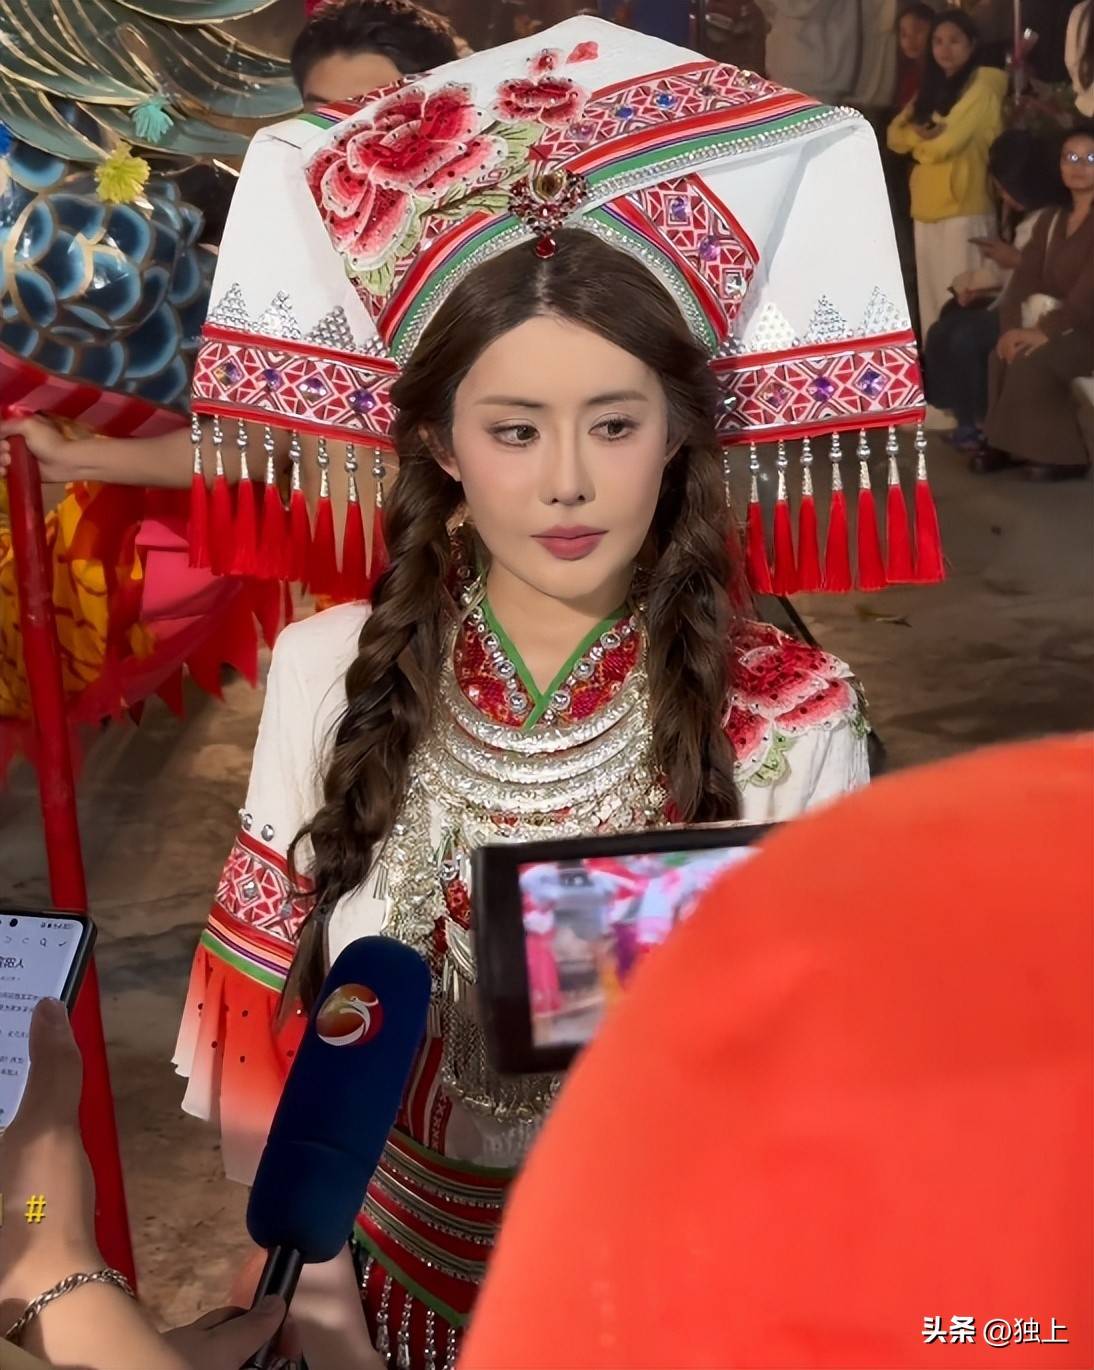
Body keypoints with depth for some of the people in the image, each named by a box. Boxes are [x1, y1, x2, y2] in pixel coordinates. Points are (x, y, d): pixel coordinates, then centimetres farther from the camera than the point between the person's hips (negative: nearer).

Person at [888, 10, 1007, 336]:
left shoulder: (983, 85, -5)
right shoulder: (933, 87, 19)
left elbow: (946, 143, -13)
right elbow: (896, 137, 11)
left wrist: (919, 141, 5)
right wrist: (919, 131, -7)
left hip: (965, 209, -8)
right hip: (927, 207, 8)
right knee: (931, 298, 10)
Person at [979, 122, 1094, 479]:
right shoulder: (1051, 220, 14)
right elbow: (1026, 278, 3)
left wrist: (1047, 329, -28)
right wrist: (1013, 326, -14)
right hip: (1060, 324, 6)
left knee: (1033, 360, -27)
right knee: (1004, 353, -19)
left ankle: (1063, 454, -15)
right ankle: (1010, 443, -9)